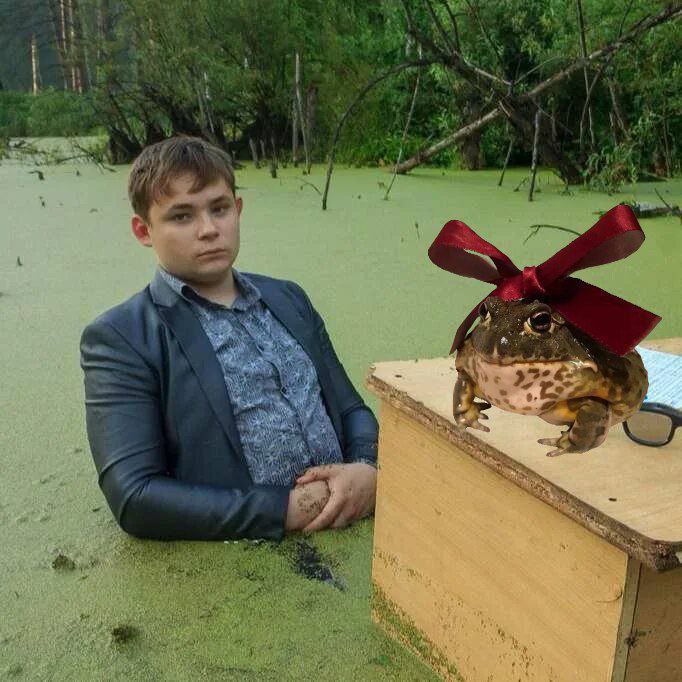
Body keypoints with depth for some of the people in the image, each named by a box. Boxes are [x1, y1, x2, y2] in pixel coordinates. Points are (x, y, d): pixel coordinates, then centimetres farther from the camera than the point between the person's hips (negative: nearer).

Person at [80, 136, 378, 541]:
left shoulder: (289, 299, 13)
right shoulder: (120, 339, -4)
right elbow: (134, 497, -11)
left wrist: (368, 469, -5)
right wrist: (289, 508, -15)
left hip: (350, 526, 4)